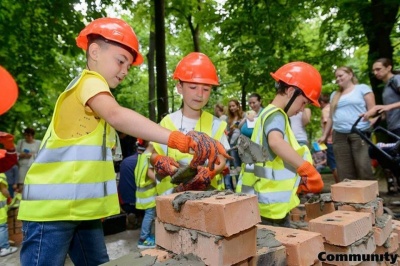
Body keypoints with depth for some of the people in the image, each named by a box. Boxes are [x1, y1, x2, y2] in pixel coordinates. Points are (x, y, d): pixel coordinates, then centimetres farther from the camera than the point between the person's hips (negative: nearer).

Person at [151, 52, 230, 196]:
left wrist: (209, 172, -19)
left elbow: (221, 160, 1)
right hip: (172, 191, 0)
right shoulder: (168, 122, 2)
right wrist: (159, 161, -16)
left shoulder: (215, 124, 3)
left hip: (209, 191, 0)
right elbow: (155, 155, 6)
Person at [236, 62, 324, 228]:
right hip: (269, 205, -10)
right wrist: (309, 170, -30)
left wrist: (297, 182, 15)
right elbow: (275, 142, -38)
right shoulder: (276, 115, -14)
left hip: (270, 202, 10)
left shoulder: (269, 114, 17)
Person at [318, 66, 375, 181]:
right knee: (344, 172, 2)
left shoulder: (362, 88, 8)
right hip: (339, 136, 4)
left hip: (360, 134, -4)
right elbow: (331, 117, 22)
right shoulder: (334, 95, 22)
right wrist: (324, 135, 18)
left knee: (364, 168, -9)